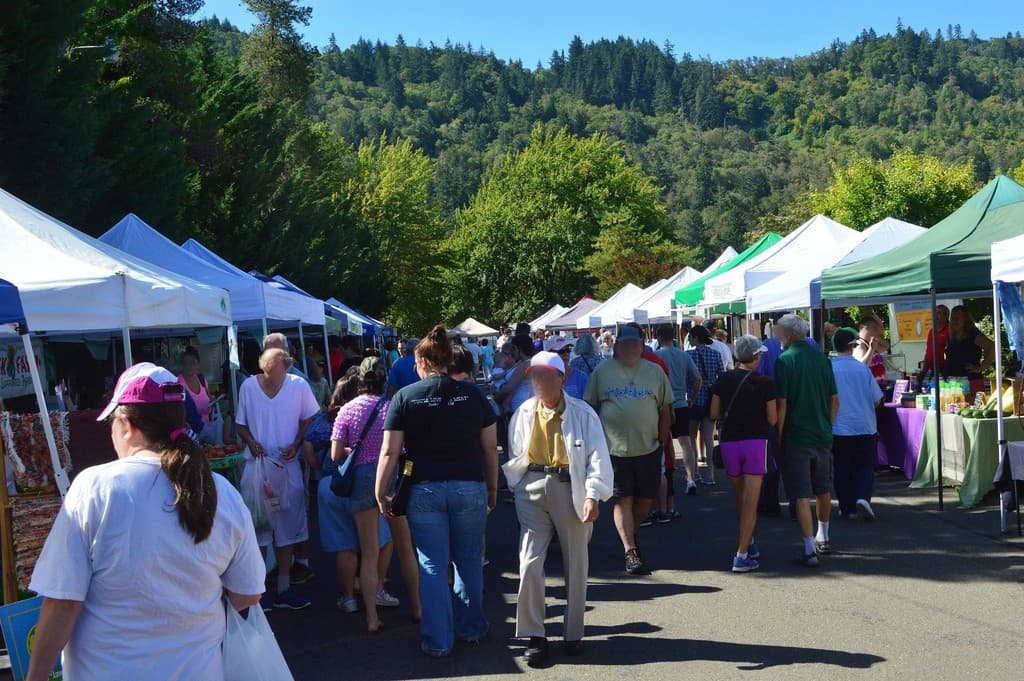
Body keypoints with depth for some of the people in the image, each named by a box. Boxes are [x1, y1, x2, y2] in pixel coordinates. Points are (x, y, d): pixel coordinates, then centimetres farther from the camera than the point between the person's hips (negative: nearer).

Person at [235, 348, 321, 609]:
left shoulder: (299, 386, -3)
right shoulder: (248, 386, -3)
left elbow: (309, 418, 7)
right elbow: (240, 423, 7)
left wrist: (297, 444, -7)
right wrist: (251, 442, -10)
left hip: (288, 465, 1)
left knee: (287, 527, 6)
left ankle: (284, 589, 16)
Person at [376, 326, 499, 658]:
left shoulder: (406, 396, -3)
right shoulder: (472, 394, 1)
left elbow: (390, 451, -5)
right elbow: (490, 446, 3)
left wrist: (380, 493, 3)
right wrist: (493, 487, 14)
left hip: (425, 490, -1)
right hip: (470, 487, 1)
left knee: (432, 565, 7)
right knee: (469, 560, 16)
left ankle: (438, 640, 12)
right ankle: (472, 627, 29)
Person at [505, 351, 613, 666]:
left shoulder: (582, 413, -4)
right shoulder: (524, 413, 6)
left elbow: (598, 457, -7)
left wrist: (593, 495, -16)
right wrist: (518, 487, 7)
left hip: (571, 489, -2)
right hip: (533, 490, 2)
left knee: (576, 566, 9)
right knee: (529, 563, -7)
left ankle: (573, 634, 24)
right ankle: (534, 636, 5)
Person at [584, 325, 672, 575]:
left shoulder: (654, 372, 7)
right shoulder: (602, 371, 3)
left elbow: (665, 409, 10)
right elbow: (590, 407, 7)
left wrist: (662, 440, 4)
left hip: (648, 448, 2)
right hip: (614, 448, -2)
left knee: (645, 498, 7)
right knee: (623, 499, -4)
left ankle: (632, 535, 31)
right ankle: (630, 550, 0)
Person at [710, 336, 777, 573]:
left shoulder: (723, 380, 2)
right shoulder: (764, 383, -7)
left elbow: (714, 414, 4)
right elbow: (772, 419, -5)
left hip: (729, 441, 4)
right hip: (755, 441, -4)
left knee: (740, 498, 19)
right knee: (751, 501, -3)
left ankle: (749, 543, 33)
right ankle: (741, 555, -8)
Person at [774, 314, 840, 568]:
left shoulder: (785, 360, -12)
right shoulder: (822, 358, 4)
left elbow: (781, 404, -14)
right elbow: (835, 400, 7)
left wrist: (778, 437, -6)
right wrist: (827, 427, 17)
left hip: (796, 437, -5)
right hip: (822, 435, 6)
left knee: (801, 495, -3)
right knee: (823, 490, 20)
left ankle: (810, 549, -6)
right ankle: (823, 538, 36)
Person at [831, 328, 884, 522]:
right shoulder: (863, 369, -6)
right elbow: (877, 399, 0)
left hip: (838, 428, 0)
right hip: (864, 426, 0)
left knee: (842, 469, 10)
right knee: (864, 466, 10)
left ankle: (848, 508, 13)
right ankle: (862, 498, -11)